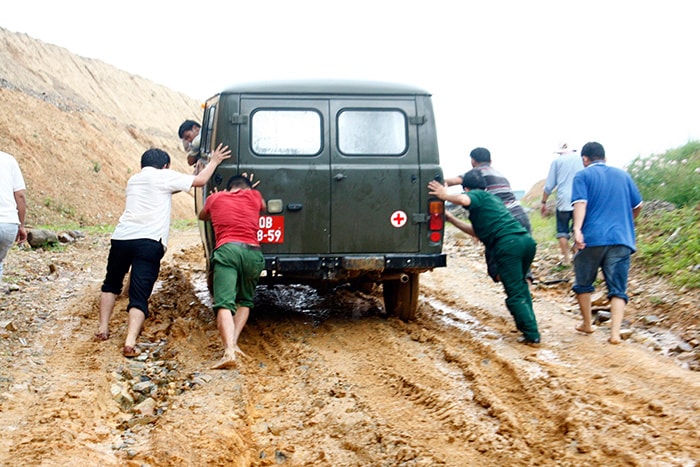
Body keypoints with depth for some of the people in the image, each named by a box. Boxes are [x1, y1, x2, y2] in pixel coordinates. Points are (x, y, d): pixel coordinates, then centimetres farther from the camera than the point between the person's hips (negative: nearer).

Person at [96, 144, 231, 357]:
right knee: (139, 295, -6)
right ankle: (130, 342, -20)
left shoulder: (133, 180, 26)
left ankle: (103, 328, 25)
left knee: (111, 284, 27)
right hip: (149, 242, -5)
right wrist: (214, 161, 22)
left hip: (121, 237, 5)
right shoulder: (163, 176, 7)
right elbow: (200, 180, 7)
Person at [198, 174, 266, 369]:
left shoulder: (215, 198, 22)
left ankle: (229, 351, -33)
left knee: (224, 303, -12)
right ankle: (234, 342, 3)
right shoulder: (254, 196, 22)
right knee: (245, 301, 22)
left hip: (227, 250, -2)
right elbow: (262, 207, 47)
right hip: (253, 252, 2)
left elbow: (202, 216, 44)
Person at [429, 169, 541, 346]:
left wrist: (445, 196, 0)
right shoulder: (491, 198, 32)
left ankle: (532, 335, -3)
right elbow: (477, 231, 36)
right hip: (526, 239, 8)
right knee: (520, 285, 25)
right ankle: (526, 325, 27)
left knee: (515, 293, -2)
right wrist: (452, 219, 39)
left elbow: (463, 200, -19)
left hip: (508, 244, -8)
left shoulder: (477, 195, 8)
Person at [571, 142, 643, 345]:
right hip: (622, 240, 3)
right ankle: (615, 333, -9)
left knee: (583, 284, 18)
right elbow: (638, 206, 21)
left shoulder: (583, 175, 4)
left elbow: (581, 203, -12)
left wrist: (577, 230, -24)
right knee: (618, 289, 4)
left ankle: (587, 324, 26)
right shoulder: (623, 175, 16)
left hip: (592, 238, -2)